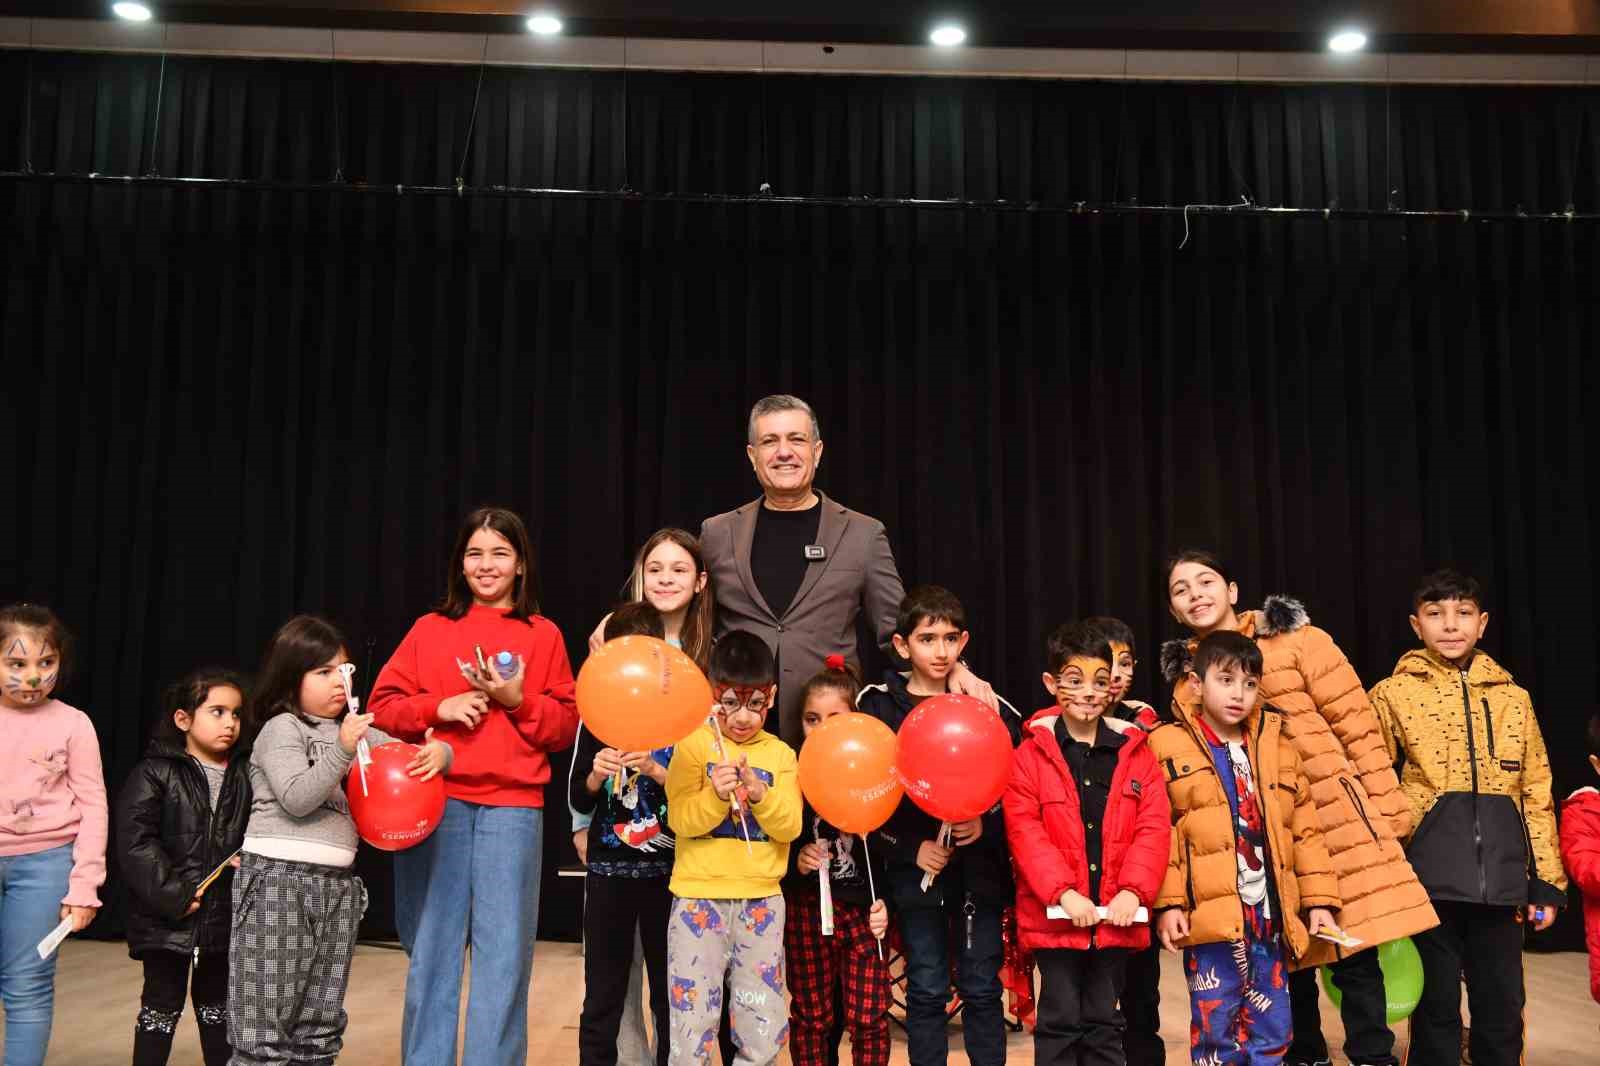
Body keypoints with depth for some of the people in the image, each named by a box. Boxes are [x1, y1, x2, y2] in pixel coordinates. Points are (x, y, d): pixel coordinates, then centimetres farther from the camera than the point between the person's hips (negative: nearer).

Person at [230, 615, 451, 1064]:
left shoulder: (353, 729, 15)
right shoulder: (281, 728, -4)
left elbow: (407, 757, 15)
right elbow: (296, 799, -16)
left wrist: (438, 752, -7)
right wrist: (343, 751, -24)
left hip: (337, 885, 7)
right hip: (279, 882, -7)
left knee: (321, 1023, 10)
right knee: (266, 1018, -7)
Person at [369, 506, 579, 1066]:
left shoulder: (544, 635, 10)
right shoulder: (429, 628, 12)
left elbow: (566, 726, 7)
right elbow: (383, 706, 7)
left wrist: (517, 700, -9)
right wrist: (438, 708, -8)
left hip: (512, 808, -1)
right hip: (433, 802, 1)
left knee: (504, 955, -2)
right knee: (432, 950, 7)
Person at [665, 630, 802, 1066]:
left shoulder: (780, 754, 6)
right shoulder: (694, 744, -1)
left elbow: (790, 827, -3)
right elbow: (681, 820, -9)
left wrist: (760, 794, -20)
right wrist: (716, 795, -26)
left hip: (760, 899, 3)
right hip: (699, 896, -2)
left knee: (765, 1029, 8)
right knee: (693, 1022, -1)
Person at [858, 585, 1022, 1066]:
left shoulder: (990, 708, 0)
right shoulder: (877, 705, -3)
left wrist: (987, 825, -12)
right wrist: (910, 848, -11)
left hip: (982, 868, 1)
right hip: (916, 869, -1)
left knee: (983, 990, 8)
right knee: (926, 991, 8)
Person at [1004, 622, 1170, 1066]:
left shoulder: (1135, 752, 4)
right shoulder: (1031, 754, -4)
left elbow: (1154, 828, -2)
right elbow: (1024, 830, -10)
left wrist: (1132, 890, -14)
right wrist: (1063, 892, -20)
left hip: (1116, 916, 2)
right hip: (1055, 914, -2)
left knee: (1105, 1023, 14)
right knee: (1060, 1022, 6)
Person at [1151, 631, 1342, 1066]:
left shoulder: (1277, 747, 13)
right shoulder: (1168, 746, -2)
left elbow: (1306, 829, 13)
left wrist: (1320, 899, 8)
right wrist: (1167, 902, -11)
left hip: (1270, 914, 5)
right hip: (1210, 916, -4)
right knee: (1216, 1030, 2)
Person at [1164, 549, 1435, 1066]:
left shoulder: (1296, 640, -2)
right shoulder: (1187, 676, 11)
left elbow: (1356, 724, -3)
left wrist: (1388, 813, -5)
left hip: (1336, 817, -4)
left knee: (1356, 959, -6)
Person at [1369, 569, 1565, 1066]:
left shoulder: (1513, 698, 12)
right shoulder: (1393, 694, 2)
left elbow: (1537, 795, 12)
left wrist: (1547, 881, 8)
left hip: (1500, 879, 3)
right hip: (1432, 876, -3)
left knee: (1502, 1012, 8)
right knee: (1436, 1008, 4)